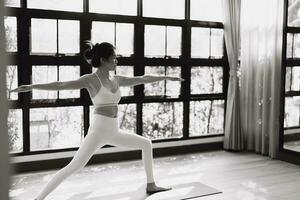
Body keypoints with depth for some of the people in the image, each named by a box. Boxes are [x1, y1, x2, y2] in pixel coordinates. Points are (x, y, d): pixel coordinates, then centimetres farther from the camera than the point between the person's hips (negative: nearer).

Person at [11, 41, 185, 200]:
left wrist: (166, 77, 27)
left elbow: (143, 79, 20)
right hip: (98, 130, -8)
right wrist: (31, 87, -27)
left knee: (146, 144, 15)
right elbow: (61, 85, -17)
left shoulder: (116, 80, 11)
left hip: (114, 132, 8)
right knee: (74, 167, -14)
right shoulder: (91, 79, -8)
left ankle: (151, 185, 27)